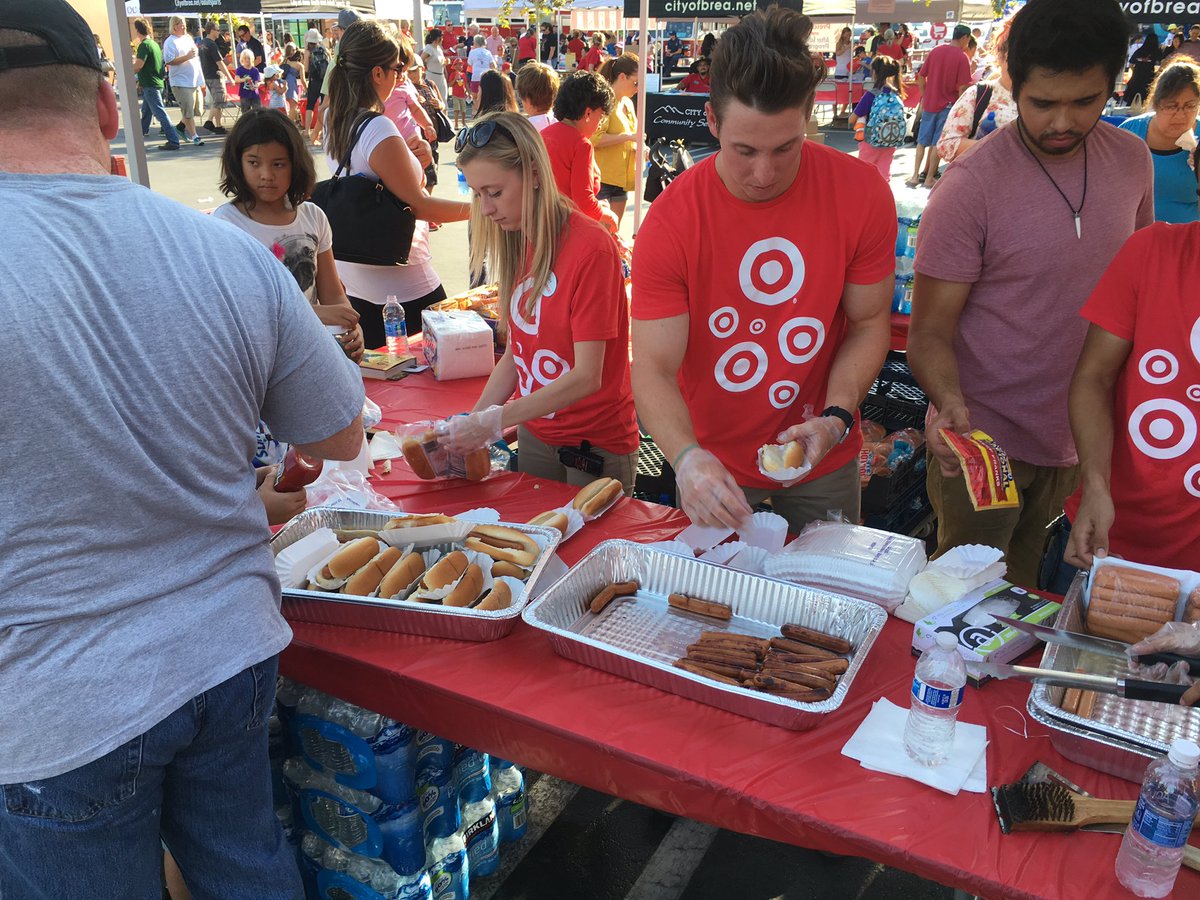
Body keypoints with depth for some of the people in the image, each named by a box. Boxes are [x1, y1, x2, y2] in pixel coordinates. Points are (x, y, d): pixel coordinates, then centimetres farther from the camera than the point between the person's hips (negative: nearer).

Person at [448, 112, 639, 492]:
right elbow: (516, 353, 5)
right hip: (534, 437, 7)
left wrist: (496, 420, -24)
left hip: (596, 446, -6)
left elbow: (586, 376, -22)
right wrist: (471, 422, -6)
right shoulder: (517, 243, 3)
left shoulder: (591, 248, -20)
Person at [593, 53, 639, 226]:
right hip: (602, 178, -9)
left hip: (621, 178, 9)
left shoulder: (628, 103, 15)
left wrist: (637, 148, 5)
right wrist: (629, 137, -23)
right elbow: (595, 138, -23)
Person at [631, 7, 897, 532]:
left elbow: (870, 322, -5)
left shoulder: (862, 195, -15)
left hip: (823, 462, 2)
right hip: (714, 461, -1)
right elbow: (654, 370, -22)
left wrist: (836, 418, -21)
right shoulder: (670, 222, -21)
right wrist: (688, 459, -39)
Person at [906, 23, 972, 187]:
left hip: (929, 103, 4)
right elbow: (962, 88, -15)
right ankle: (929, 178, 8)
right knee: (937, 144, 4)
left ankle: (915, 176, 6)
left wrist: (925, 97, 13)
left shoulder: (935, 51, 2)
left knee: (922, 141, 11)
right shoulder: (962, 57, -11)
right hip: (947, 106, -4)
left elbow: (920, 77, 4)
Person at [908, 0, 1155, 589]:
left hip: (1074, 437, 5)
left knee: (1024, 581, 22)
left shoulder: (1131, 159, 0)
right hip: (983, 439, -5)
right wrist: (949, 402, -35)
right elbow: (930, 330, -16)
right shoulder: (970, 185, -18)